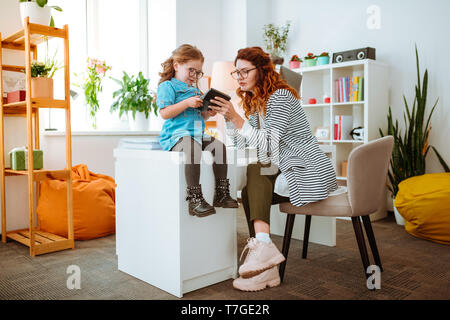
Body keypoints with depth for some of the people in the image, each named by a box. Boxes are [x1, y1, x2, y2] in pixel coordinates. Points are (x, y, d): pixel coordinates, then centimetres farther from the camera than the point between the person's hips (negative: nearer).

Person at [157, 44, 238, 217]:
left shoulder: (194, 89, 27)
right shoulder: (167, 86, 2)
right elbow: (164, 113, -12)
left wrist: (207, 114, 8)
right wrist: (187, 102, -17)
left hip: (197, 133, 8)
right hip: (176, 134, -8)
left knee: (219, 145, -9)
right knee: (193, 148, -36)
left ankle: (221, 193, -4)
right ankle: (194, 198, -34)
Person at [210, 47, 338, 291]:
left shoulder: (279, 97, -14)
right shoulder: (255, 102, 15)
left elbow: (267, 145, -22)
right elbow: (243, 144, 12)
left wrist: (236, 117, -23)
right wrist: (228, 117, 1)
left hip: (311, 174, -9)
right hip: (291, 171, 9)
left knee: (254, 172, -23)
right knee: (249, 191, -11)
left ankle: (262, 246, -26)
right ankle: (266, 270, -15)